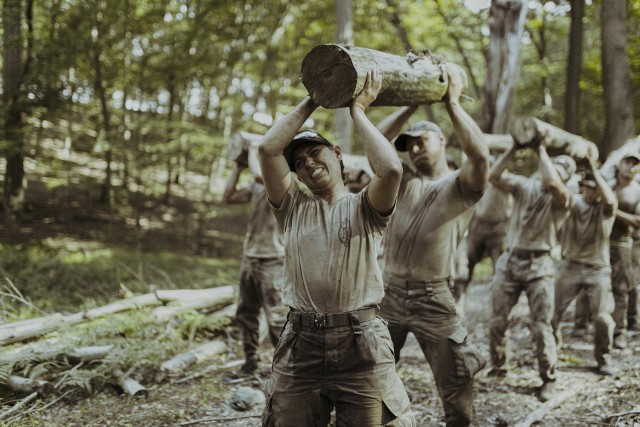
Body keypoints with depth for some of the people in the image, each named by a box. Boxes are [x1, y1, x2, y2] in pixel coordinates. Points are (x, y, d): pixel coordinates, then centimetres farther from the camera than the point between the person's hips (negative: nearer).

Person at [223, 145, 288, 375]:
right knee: (245, 314, 14)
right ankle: (250, 361, 26)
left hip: (272, 262, -8)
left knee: (276, 318, -5)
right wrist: (238, 167, 9)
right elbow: (228, 197, 14)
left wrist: (252, 152, -10)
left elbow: (259, 174, -29)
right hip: (249, 258, 8)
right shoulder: (258, 187, 14)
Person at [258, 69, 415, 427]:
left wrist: (358, 111, -4)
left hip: (361, 344, -2)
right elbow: (268, 149, 0)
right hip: (300, 343, 3)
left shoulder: (364, 208, 6)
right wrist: (311, 103, 4)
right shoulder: (293, 208, 13)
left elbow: (391, 169, -16)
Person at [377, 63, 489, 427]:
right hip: (389, 292, 4)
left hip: (434, 299, -4)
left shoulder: (460, 185, 0)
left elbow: (480, 155, -22)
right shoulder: (407, 182, 14)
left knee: (457, 390, -1)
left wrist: (452, 102, -16)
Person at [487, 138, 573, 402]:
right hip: (509, 260, 3)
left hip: (539, 266, -3)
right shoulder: (524, 185, 3)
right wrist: (514, 148, -15)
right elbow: (494, 176, -10)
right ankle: (498, 367, 26)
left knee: (541, 327, -2)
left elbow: (552, 183, -30)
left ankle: (549, 380, 8)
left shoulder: (563, 199, -7)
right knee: (497, 321, 8)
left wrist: (541, 149, -21)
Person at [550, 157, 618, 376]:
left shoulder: (605, 208, -7)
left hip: (598, 270, -2)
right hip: (570, 266, 2)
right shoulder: (572, 202, 1)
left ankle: (604, 359, 15)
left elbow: (610, 200, -29)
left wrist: (595, 170, -28)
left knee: (603, 318, -8)